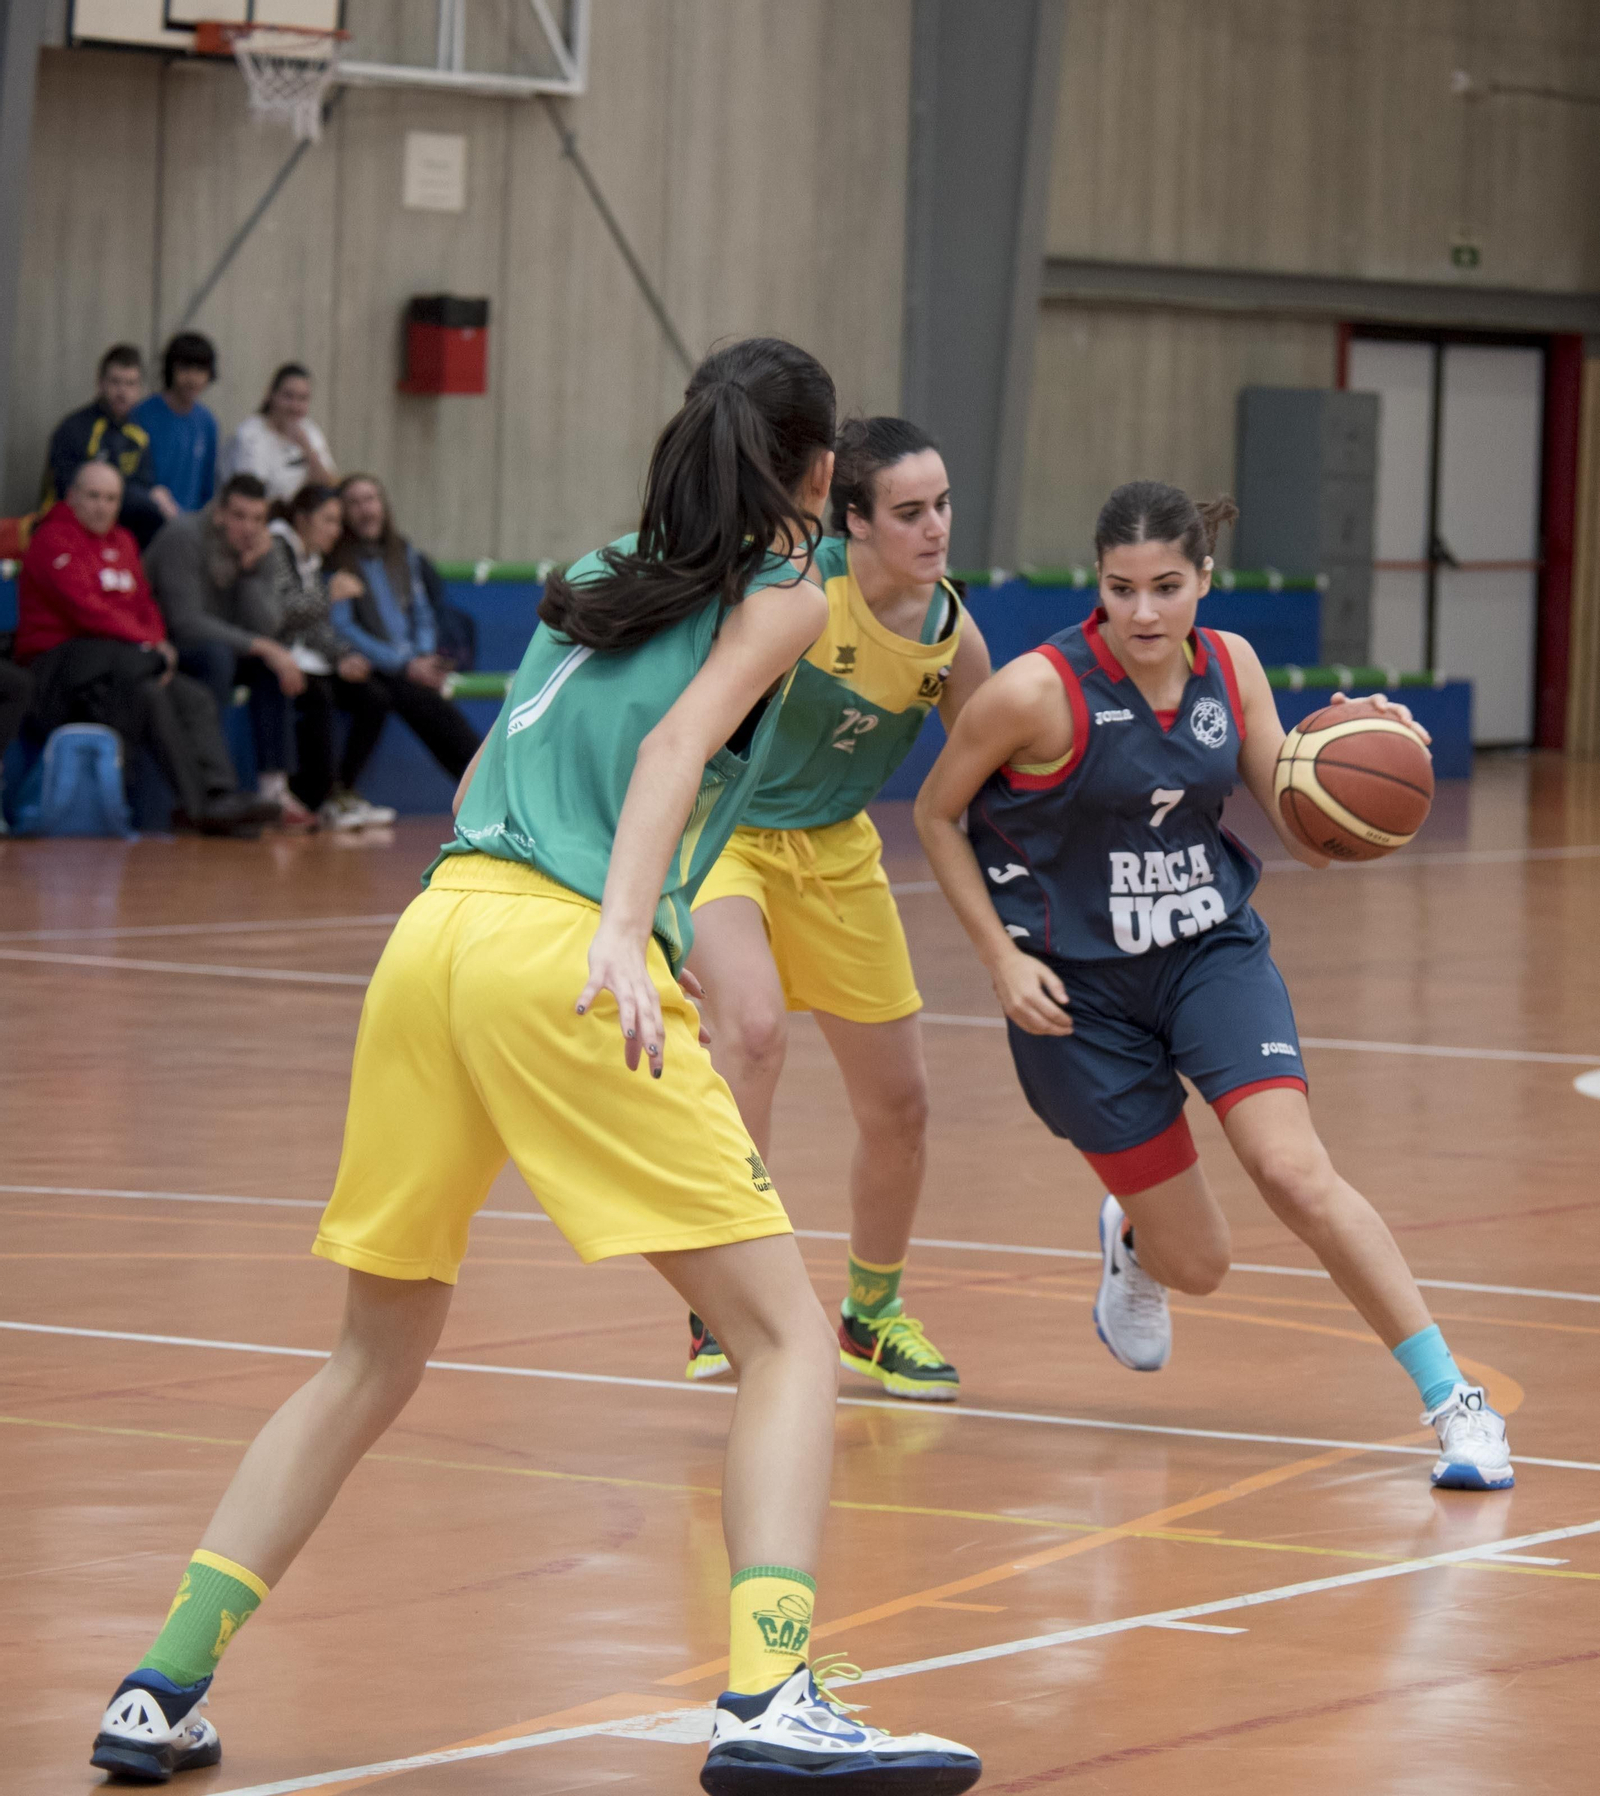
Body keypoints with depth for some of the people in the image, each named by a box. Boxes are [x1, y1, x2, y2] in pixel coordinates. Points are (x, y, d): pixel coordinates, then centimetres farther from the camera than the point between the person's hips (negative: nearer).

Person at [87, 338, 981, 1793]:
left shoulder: (594, 580, 28)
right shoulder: (783, 596, 10)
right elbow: (680, 742, -8)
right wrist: (625, 931, -20)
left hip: (436, 924, 7)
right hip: (563, 955, -7)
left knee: (376, 1360, 19)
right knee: (787, 1340, -3)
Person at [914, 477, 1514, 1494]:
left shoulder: (1230, 668, -5)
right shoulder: (1040, 693, -18)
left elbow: (1309, 840, -2)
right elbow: (938, 814, -4)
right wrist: (1002, 959, -10)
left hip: (1212, 951, 2)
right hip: (1080, 986, -2)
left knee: (1295, 1170, -22)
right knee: (1198, 1266, 3)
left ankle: (1454, 1400, -15)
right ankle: (1132, 1239, 43)